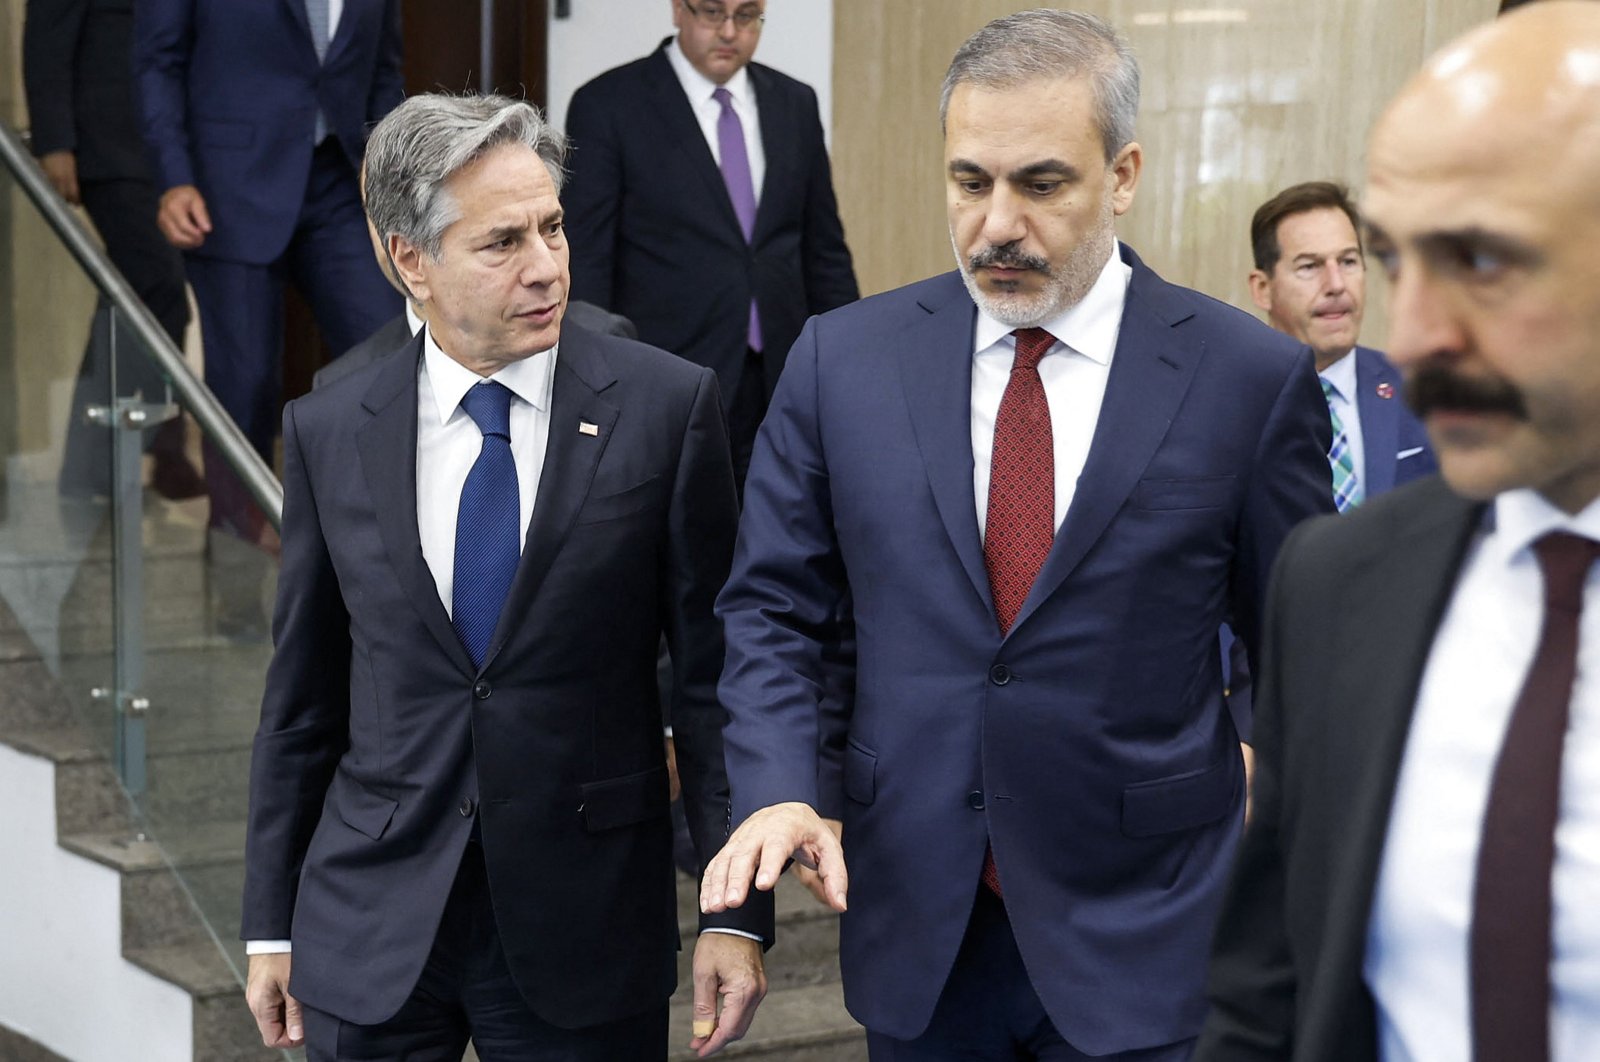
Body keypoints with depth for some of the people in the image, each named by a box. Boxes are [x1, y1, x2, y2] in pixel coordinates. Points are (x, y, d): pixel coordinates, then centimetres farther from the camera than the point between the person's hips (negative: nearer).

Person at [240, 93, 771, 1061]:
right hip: (371, 932, 2)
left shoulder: (666, 406, -6)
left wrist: (739, 911, -7)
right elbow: (303, 698, 8)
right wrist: (273, 926, 9)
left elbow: (715, 671, -4)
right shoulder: (328, 433, 1)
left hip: (585, 929, -1)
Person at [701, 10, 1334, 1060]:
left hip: (1140, 940, -2)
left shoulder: (1253, 377, -6)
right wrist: (778, 790, -10)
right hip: (914, 936, 2)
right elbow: (773, 607, 6)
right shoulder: (844, 360, 0)